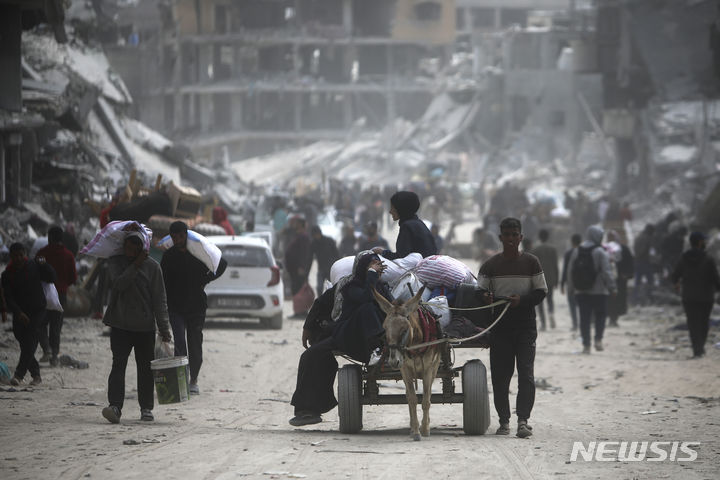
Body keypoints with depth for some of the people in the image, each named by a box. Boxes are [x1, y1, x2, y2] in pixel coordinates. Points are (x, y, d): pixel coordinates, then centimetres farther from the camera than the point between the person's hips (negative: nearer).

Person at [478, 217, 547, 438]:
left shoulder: (531, 262, 4)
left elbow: (541, 292, 4)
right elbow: (480, 292, 6)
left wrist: (521, 300, -15)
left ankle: (523, 420, -12)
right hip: (500, 327, 1)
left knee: (526, 374, -10)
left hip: (526, 326, -1)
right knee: (499, 376, 1)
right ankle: (504, 420, 10)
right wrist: (487, 298, -18)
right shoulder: (490, 265, 6)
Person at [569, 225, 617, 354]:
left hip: (581, 292, 4)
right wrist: (612, 287, -8)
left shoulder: (576, 252, 6)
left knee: (585, 319, 6)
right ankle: (598, 340, -4)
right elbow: (607, 272, -14)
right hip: (599, 291, -4)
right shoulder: (600, 252, -10)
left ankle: (586, 344, 3)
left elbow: (571, 271, 11)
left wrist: (573, 287, 20)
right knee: (600, 315, 9)